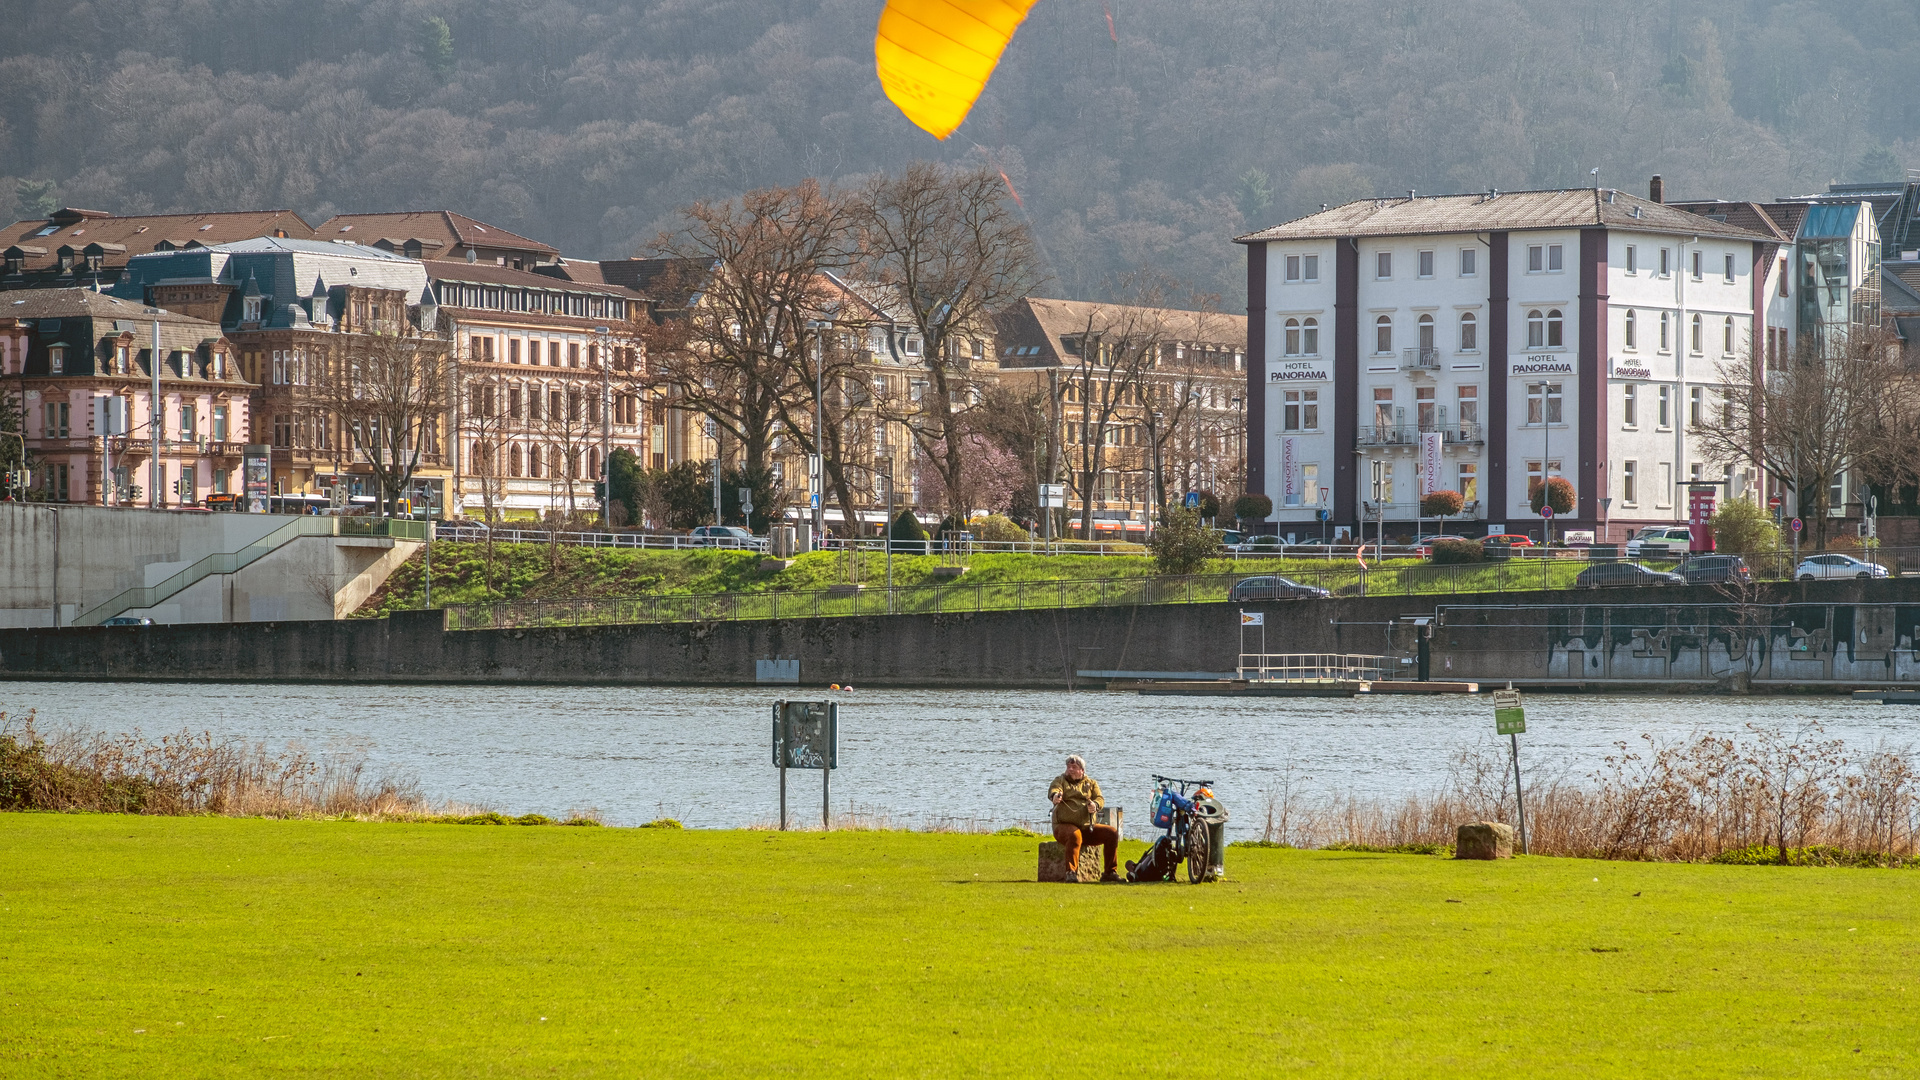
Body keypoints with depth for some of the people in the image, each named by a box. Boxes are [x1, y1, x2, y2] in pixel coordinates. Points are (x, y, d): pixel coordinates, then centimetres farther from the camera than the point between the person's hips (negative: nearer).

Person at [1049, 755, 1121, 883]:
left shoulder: (1091, 783, 17)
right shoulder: (1060, 780, 10)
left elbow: (1100, 799, 2)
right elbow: (1053, 790, -12)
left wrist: (1095, 805, -23)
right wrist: (1055, 796, -38)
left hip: (1087, 827, 4)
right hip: (1064, 825, -4)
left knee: (1112, 833, -15)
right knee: (1074, 835, -38)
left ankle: (1111, 872, -9)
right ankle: (1071, 872, -37)